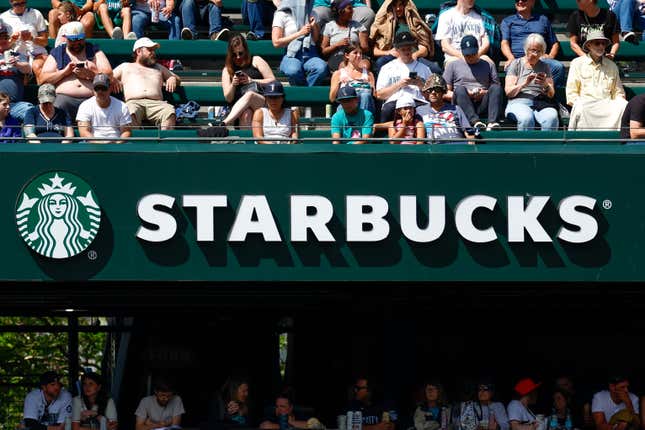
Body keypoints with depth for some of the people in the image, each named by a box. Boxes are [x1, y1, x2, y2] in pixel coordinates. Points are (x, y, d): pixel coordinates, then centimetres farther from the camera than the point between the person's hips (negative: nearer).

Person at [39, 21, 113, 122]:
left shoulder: (94, 52, 20)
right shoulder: (56, 53, 20)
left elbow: (109, 74, 8)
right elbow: (43, 79, 10)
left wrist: (89, 74, -8)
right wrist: (65, 71, -2)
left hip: (91, 98, 0)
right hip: (64, 97, 0)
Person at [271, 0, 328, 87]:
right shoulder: (282, 15, 7)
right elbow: (276, 42, -1)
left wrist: (314, 26, 3)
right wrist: (300, 33, -4)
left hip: (311, 54, 3)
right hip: (291, 55, -3)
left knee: (322, 68, -34)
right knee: (293, 70, -40)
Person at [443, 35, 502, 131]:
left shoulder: (488, 65, 23)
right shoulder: (453, 65, 20)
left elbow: (497, 91, 16)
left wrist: (486, 92, -6)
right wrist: (464, 94, -5)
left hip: (482, 105, 1)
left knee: (495, 88, -26)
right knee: (460, 89, -31)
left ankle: (492, 122, -46)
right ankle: (475, 121, -51)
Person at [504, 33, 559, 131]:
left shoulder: (544, 67, 20)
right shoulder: (516, 64, 13)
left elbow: (551, 95, 13)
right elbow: (508, 92, 3)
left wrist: (546, 85, -9)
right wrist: (524, 84, -15)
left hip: (541, 103, 2)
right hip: (519, 102, -2)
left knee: (552, 118, -34)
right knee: (526, 119, -39)